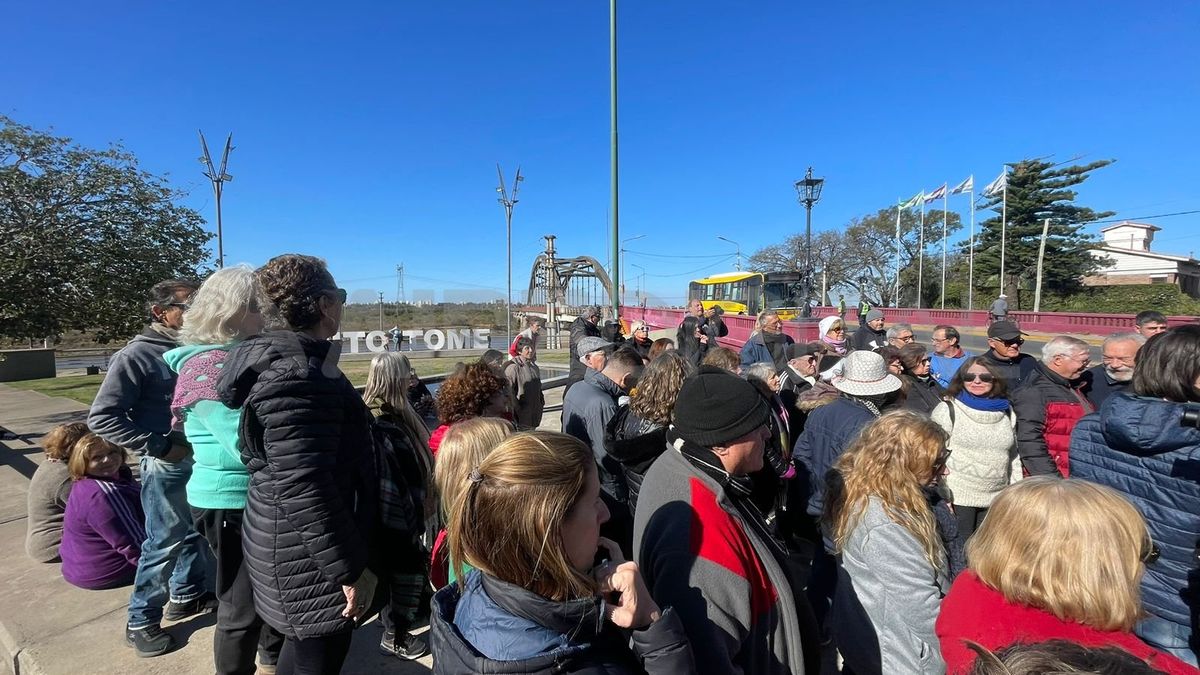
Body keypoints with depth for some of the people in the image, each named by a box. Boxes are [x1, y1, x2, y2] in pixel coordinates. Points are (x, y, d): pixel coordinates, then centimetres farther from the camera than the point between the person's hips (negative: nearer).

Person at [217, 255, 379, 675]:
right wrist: (350, 570, -22)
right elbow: (305, 489, -29)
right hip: (309, 558, -10)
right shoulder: (298, 375, -25)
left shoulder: (285, 360, 8)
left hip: (296, 547, 10)